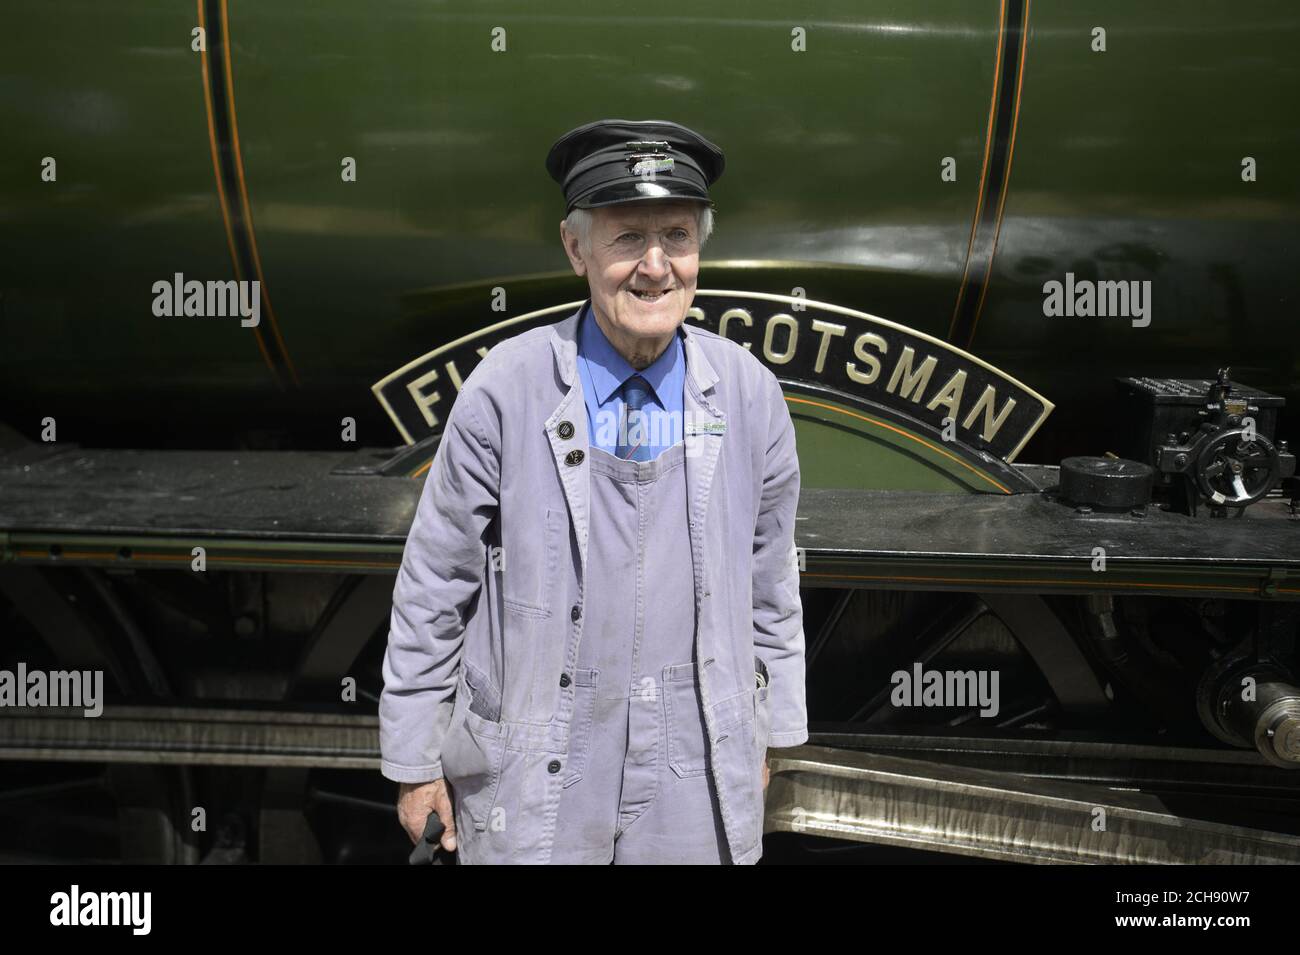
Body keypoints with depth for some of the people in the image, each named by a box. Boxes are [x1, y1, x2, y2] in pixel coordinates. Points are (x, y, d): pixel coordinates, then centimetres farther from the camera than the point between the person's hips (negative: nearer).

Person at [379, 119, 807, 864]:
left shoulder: (750, 395, -4)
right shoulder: (505, 391, -13)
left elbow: (771, 582, 7)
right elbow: (433, 589, -6)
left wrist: (770, 733, 13)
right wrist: (414, 761, -1)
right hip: (532, 785, -2)